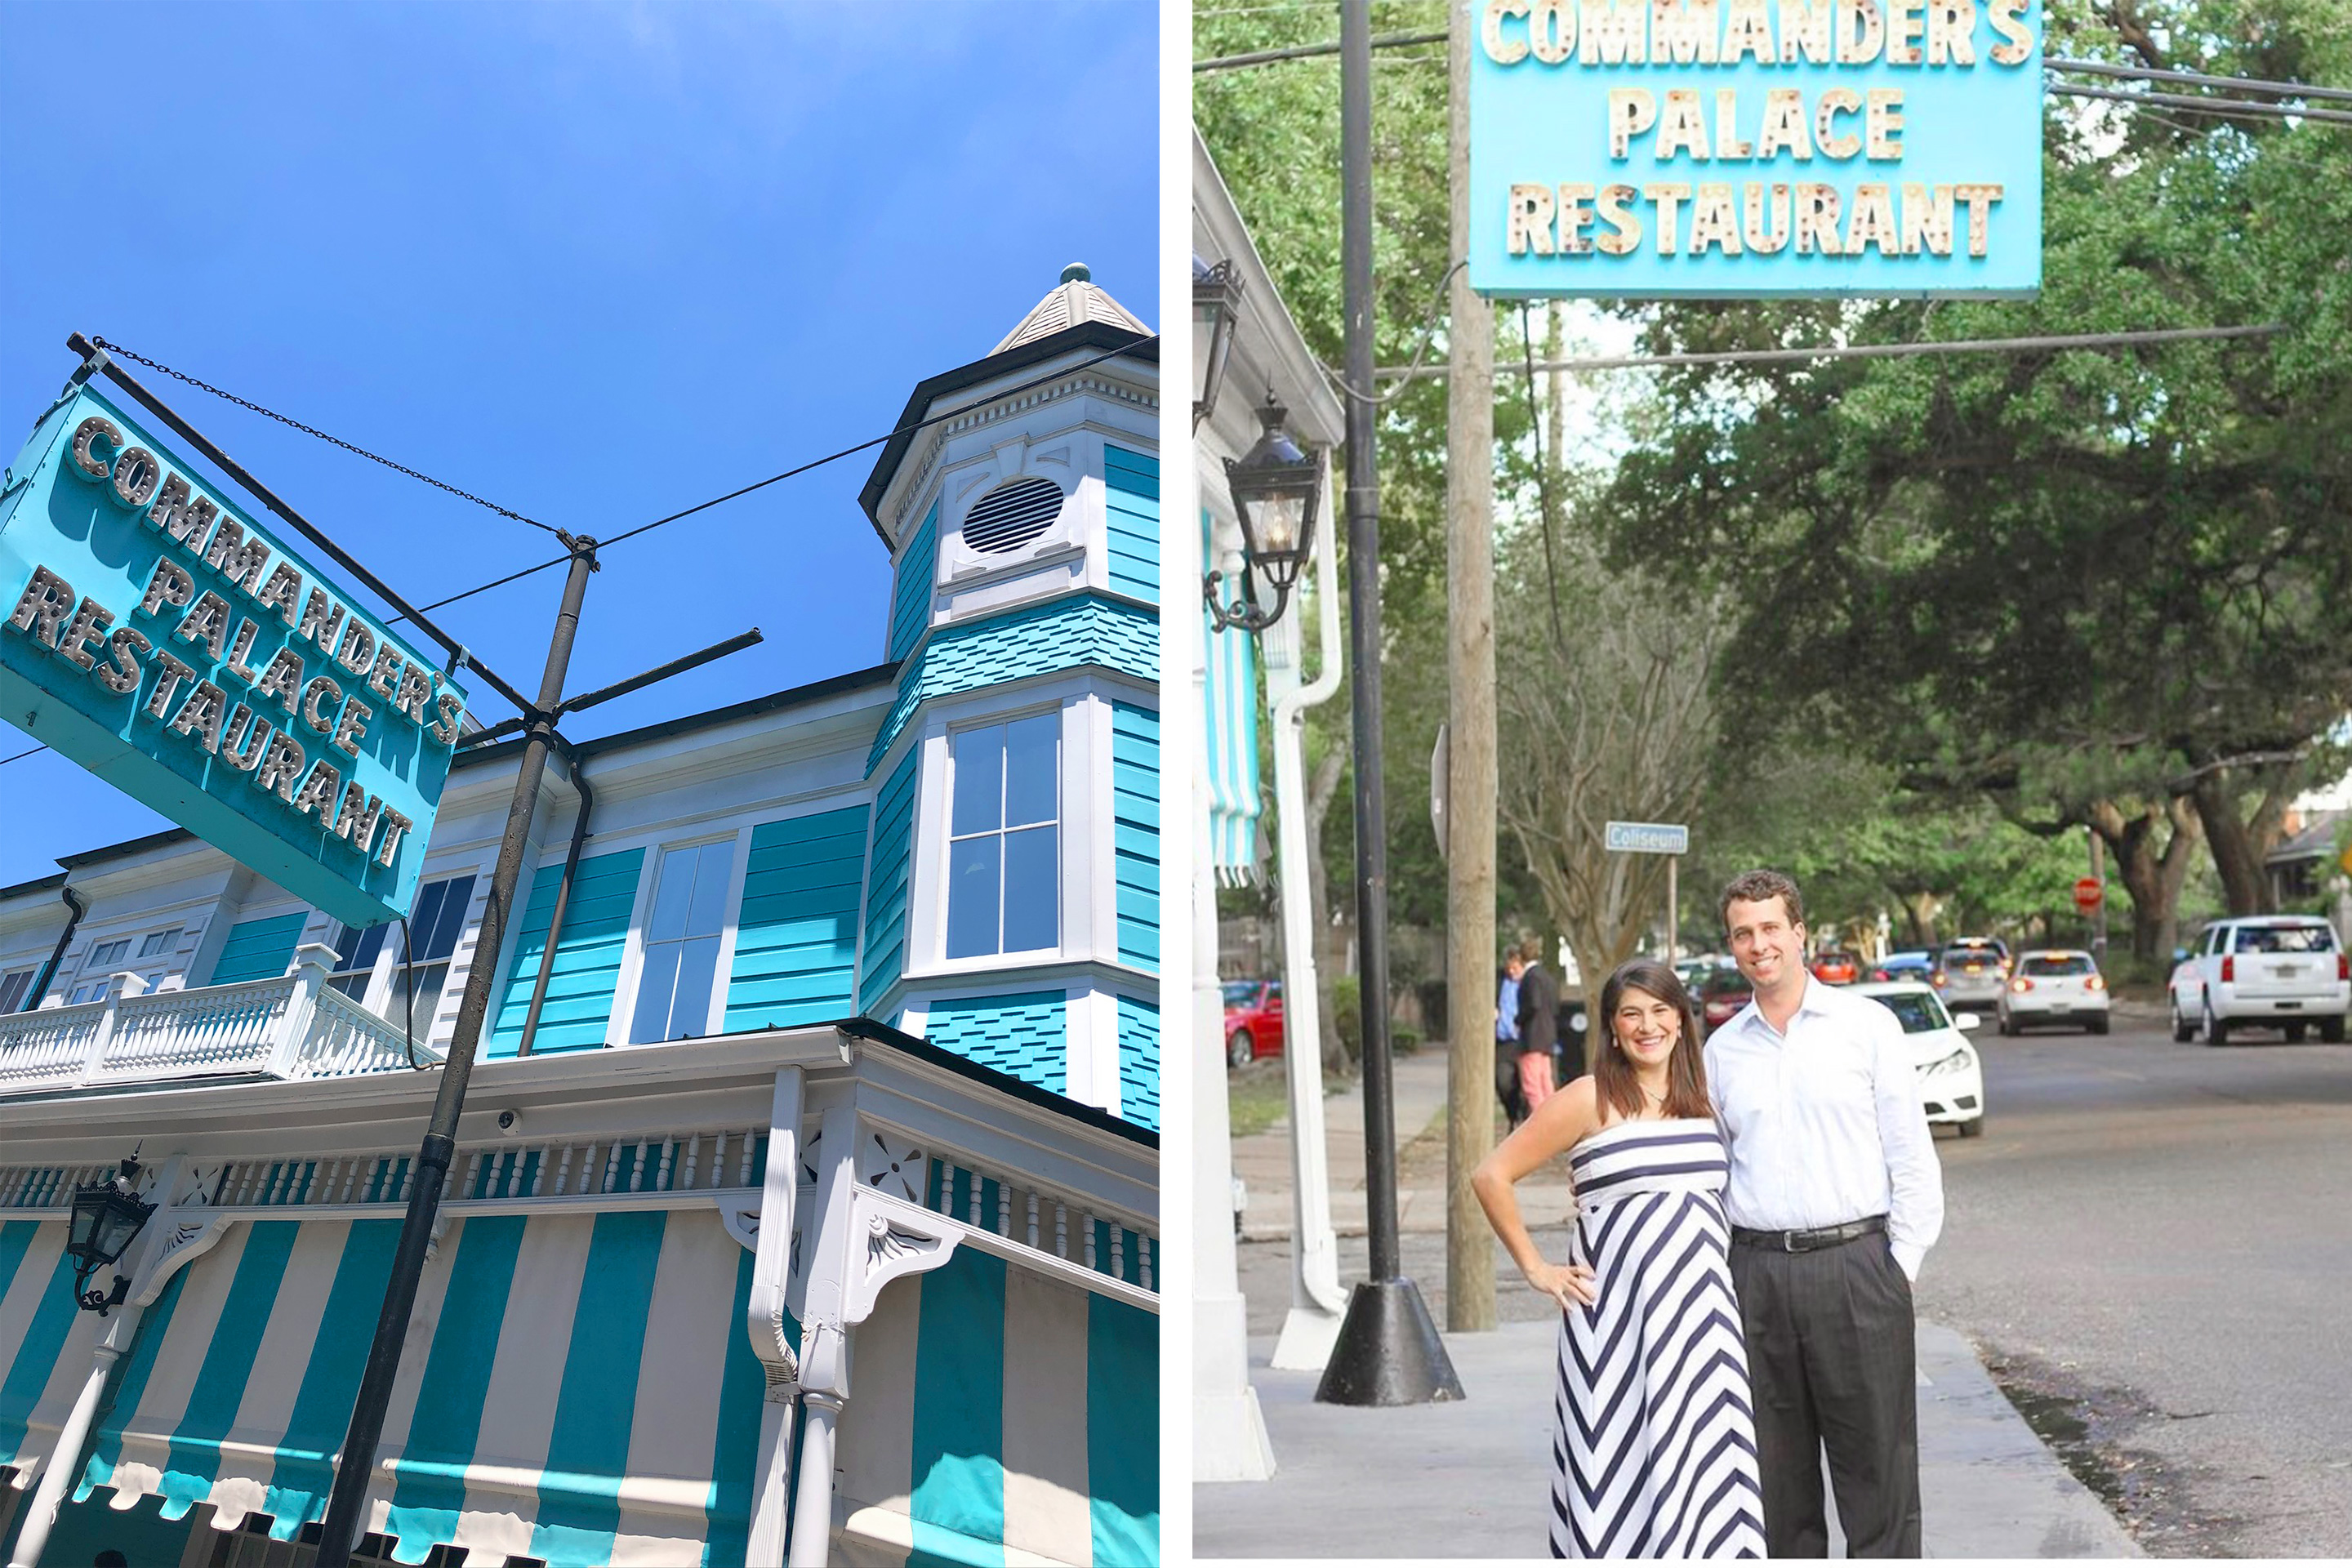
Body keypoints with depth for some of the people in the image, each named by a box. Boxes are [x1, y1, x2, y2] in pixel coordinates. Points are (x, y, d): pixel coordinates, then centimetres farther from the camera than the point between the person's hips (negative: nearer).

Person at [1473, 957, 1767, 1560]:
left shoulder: (1701, 1098, 10)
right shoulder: (1590, 1098, -7)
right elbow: (1491, 1175, -8)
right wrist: (1537, 1269, -5)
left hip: (1703, 1308, 5)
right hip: (1618, 1312, -5)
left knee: (1704, 1461, 9)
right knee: (1620, 1460, 1)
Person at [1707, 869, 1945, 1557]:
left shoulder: (1867, 1024, 0)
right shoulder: (1721, 1049, 8)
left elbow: (1912, 1154, 1)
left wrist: (1902, 1262, -4)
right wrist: (1726, 1277, 7)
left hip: (1855, 1264, -3)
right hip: (1756, 1274, 3)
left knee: (1877, 1461, 5)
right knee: (1776, 1468, 12)